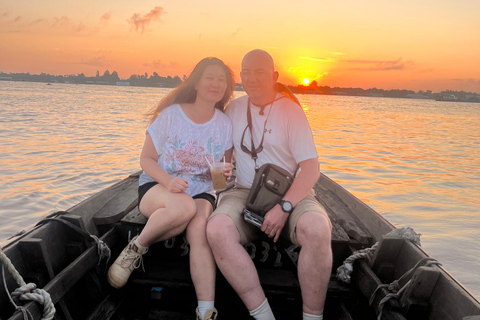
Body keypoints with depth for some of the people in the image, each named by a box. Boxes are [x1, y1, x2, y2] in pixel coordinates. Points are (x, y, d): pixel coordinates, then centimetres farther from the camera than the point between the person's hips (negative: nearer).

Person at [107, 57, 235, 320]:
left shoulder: (224, 124, 3)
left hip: (201, 191, 2)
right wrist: (167, 180, -23)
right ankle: (137, 247, -11)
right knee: (183, 207, -38)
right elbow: (146, 159, -3)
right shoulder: (171, 114, -6)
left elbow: (225, 168, 13)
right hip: (156, 186, -2)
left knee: (199, 228, -32)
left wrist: (226, 172, -13)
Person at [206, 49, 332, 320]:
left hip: (291, 194, -2)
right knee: (217, 230, -30)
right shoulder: (234, 108, 11)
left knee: (317, 229, -35)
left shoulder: (290, 110, -2)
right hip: (245, 192, 3)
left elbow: (311, 168, -9)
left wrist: (284, 207, -21)